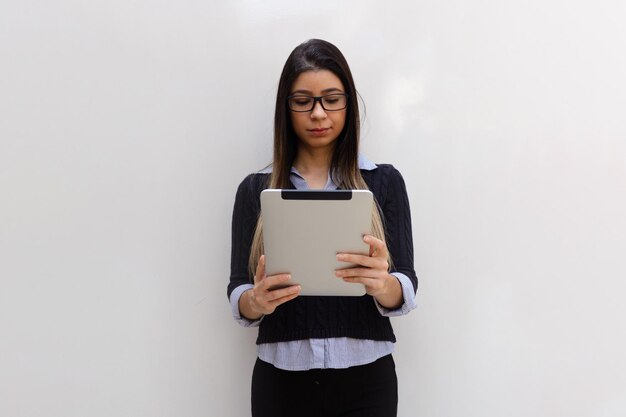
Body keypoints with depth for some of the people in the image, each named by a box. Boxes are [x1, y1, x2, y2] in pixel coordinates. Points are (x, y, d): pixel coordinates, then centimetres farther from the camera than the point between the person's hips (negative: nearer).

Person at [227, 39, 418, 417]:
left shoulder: (384, 181, -1)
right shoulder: (255, 188, 2)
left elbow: (405, 293, -4)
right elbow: (238, 298, 1)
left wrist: (382, 285, -26)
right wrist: (257, 301, -21)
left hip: (365, 381, -1)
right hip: (281, 381, 1)